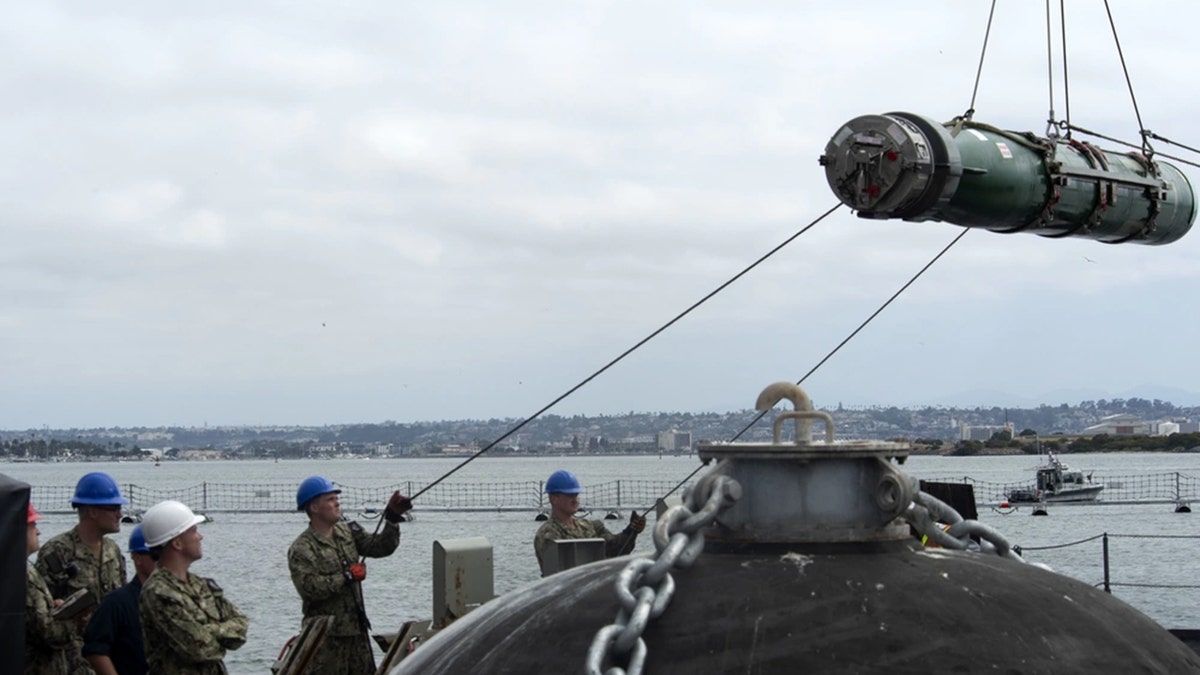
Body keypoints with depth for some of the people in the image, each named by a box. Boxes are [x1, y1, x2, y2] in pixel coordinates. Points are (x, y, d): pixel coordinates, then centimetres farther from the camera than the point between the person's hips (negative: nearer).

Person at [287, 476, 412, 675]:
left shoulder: (348, 533, 10)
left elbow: (380, 547, 7)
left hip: (357, 629, 8)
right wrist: (347, 577, -21)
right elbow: (308, 587, -25)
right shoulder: (301, 549, -12)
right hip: (326, 635, -7)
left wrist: (393, 518, -6)